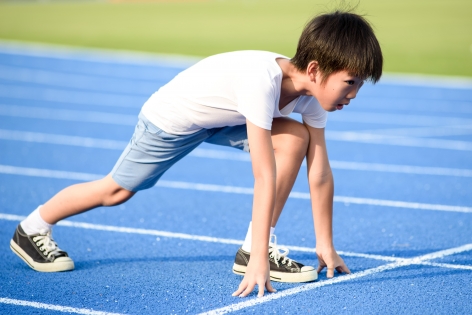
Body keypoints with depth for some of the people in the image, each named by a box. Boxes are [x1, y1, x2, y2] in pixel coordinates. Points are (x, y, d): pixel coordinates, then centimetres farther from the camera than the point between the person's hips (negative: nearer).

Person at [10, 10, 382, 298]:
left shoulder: (315, 88, -19)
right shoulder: (262, 82, -42)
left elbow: (320, 173, -13)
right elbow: (265, 177, -44)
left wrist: (326, 246, -11)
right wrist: (258, 262, -43)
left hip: (223, 119, 6)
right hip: (171, 118, -6)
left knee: (295, 138, -14)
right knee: (117, 190, 7)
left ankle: (256, 247, -8)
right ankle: (33, 228, 31)